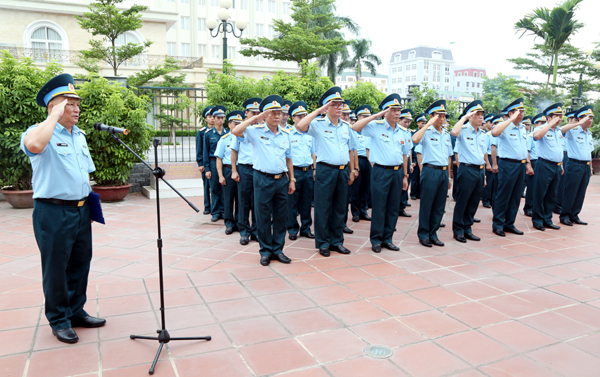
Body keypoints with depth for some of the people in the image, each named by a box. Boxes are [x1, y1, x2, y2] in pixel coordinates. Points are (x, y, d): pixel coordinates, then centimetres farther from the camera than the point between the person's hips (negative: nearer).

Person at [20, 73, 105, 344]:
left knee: (80, 264, 15)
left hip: (81, 210, 7)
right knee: (56, 268, 5)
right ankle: (58, 320, 20)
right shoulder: (41, 132, -10)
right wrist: (55, 116, -23)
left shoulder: (79, 135, 14)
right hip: (53, 212, -7)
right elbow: (34, 144, -36)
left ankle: (76, 312, 30)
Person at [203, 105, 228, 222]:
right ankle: (215, 212, 11)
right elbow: (205, 152, 3)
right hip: (213, 163, -1)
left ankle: (224, 211, 13)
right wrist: (207, 169, -3)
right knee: (214, 189, 3)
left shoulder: (228, 133, 6)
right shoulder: (208, 134, 2)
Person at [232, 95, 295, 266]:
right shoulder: (256, 131, -2)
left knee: (281, 217, 9)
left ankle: (278, 249, 22)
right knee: (263, 217, 3)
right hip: (263, 179, -4)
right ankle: (265, 251, 17)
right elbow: (236, 131, -20)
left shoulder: (285, 134, 12)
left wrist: (292, 180, 12)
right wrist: (255, 118, -15)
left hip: (282, 180, 4)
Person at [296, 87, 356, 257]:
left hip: (343, 171, 5)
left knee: (340, 207, 11)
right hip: (326, 170, -5)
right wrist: (319, 110, -17)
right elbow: (300, 126, -23)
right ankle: (323, 243, 13)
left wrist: (352, 171, 15)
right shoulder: (318, 124, -4)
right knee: (323, 208, 1)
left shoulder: (346, 126, 13)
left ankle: (337, 241, 23)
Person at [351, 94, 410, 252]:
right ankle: (376, 240, 11)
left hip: (397, 172, 5)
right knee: (379, 207, -1)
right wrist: (375, 116, -15)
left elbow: (405, 155, 17)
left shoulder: (402, 132, 13)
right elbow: (355, 127, -17)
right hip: (381, 172, -5)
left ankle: (387, 239, 21)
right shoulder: (376, 126, -3)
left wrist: (405, 176, 14)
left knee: (393, 208, 9)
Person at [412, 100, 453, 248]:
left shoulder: (446, 135, 16)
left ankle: (433, 234, 20)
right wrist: (428, 124, -20)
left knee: (440, 206, 9)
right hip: (430, 171, -6)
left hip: (444, 172, 6)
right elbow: (415, 139, -27)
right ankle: (423, 234, 10)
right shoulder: (426, 132, -4)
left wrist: (449, 176, 17)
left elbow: (449, 156, 20)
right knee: (426, 205, 0)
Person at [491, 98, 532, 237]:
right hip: (508, 164, -8)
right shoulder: (505, 127, -8)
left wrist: (528, 163, 18)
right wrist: (511, 119, -27)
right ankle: (498, 225, 6)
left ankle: (509, 224, 20)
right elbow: (495, 132, -33)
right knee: (503, 196, -3)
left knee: (516, 197, 11)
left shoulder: (522, 129, 16)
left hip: (521, 165, 8)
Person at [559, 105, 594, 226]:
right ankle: (564, 216, 5)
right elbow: (561, 130, -27)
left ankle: (574, 216, 17)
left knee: (581, 193, 9)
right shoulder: (573, 131, -6)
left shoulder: (589, 134, 16)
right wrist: (579, 123, -26)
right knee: (570, 192, -3)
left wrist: (590, 168, 19)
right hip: (575, 165, -7)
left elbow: (589, 152, 22)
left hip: (586, 166, 7)